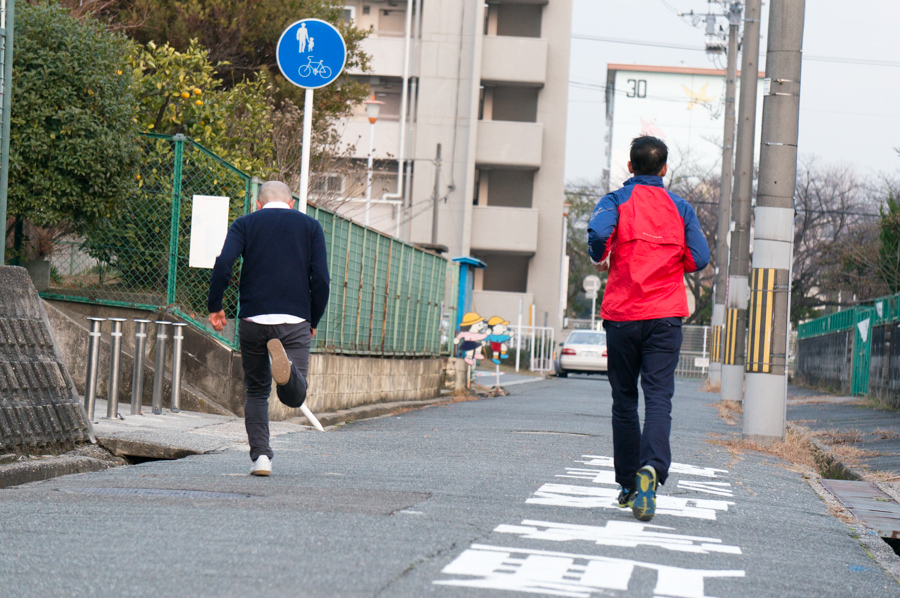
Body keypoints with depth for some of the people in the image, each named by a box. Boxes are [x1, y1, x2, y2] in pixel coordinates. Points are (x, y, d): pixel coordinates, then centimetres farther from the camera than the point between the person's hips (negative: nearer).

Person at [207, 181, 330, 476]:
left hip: (253, 320, 1)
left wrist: (214, 307, 3)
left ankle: (260, 455, 2)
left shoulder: (245, 224, 10)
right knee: (295, 396, -2)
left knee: (256, 391, 16)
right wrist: (313, 321, 13)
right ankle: (285, 364, -35)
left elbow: (223, 263, -7)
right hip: (295, 322, -1)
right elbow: (321, 279, 2)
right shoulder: (310, 226, 12)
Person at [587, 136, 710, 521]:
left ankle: (629, 484, 14)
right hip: (665, 316, 0)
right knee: (659, 396, -8)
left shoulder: (616, 201, 2)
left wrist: (599, 260, 1)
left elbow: (599, 231, -19)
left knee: (624, 399, 10)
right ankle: (651, 468, -33)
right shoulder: (680, 208, 8)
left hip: (621, 314, 0)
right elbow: (699, 258, 1)